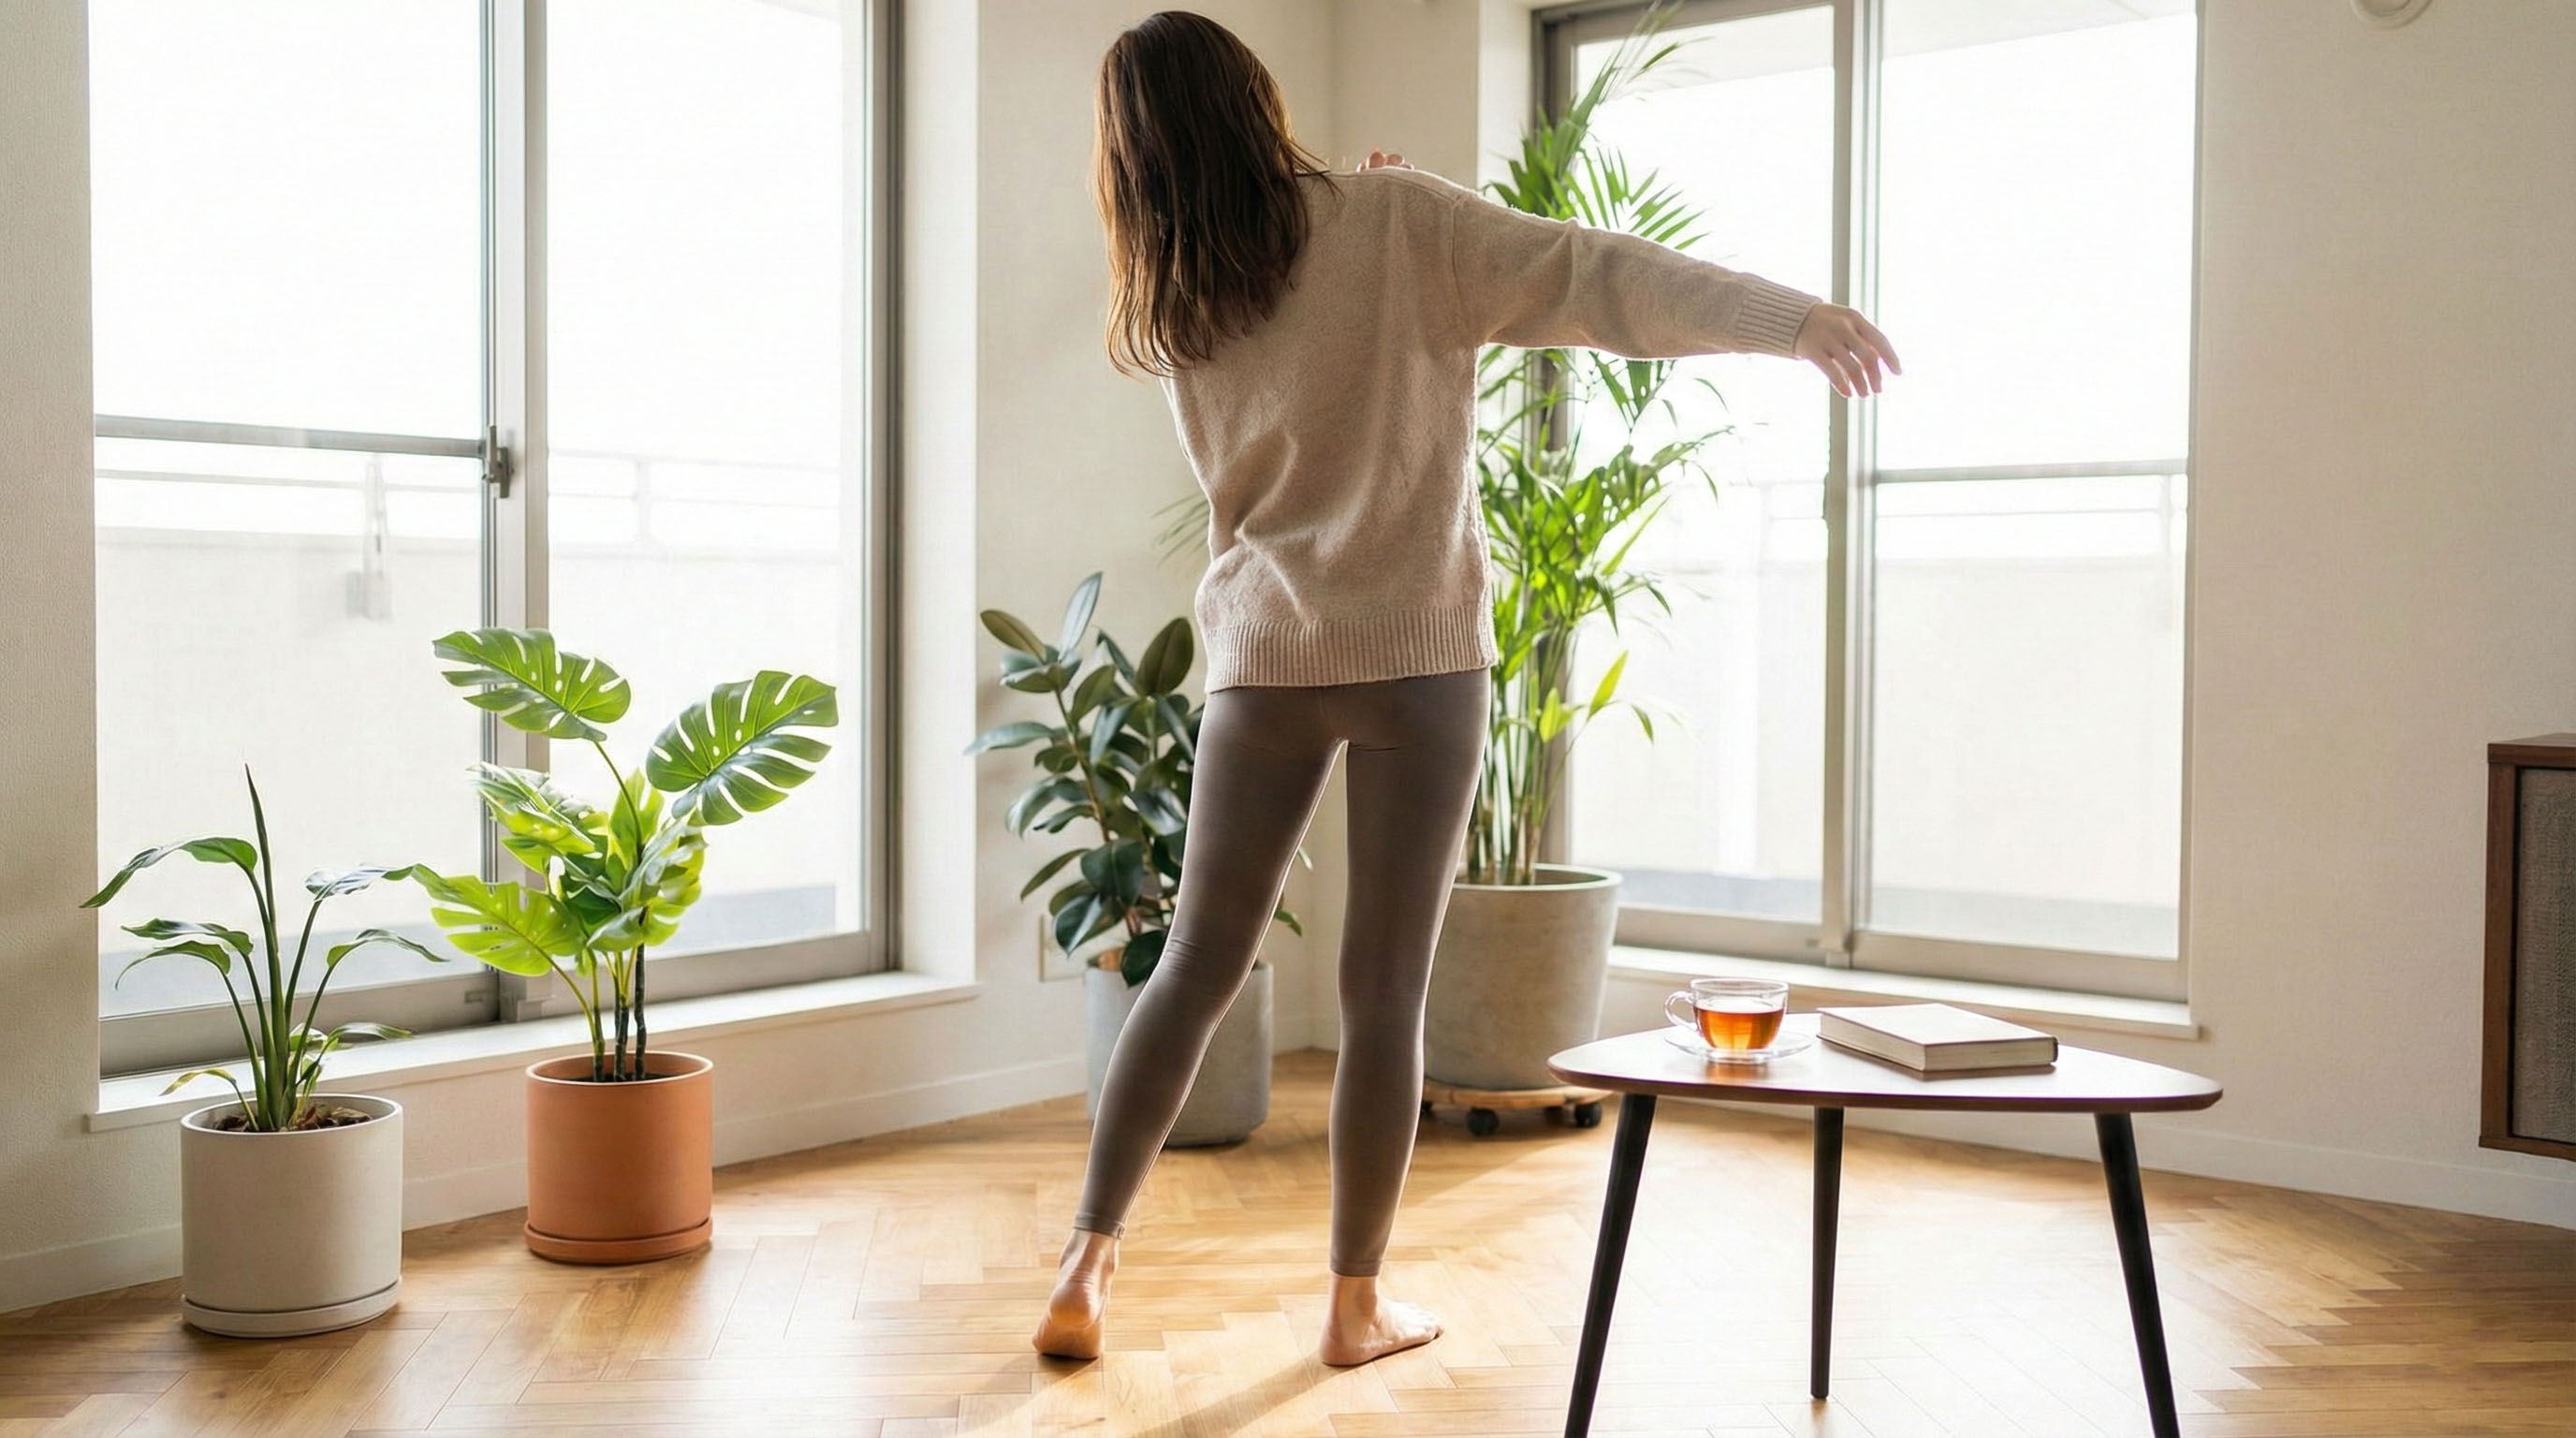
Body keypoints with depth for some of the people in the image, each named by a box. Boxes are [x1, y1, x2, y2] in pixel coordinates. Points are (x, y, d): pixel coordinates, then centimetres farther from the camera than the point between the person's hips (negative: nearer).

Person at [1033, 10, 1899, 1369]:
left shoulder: (1171, 308, 4)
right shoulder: (1393, 220, -7)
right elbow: (1588, 275, -15)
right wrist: (1790, 317, -17)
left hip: (1261, 657, 4)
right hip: (1416, 653, -3)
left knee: (1196, 963, 13)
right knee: (1384, 987, 5)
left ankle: (1084, 1267, 11)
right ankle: (1356, 1302, 15)